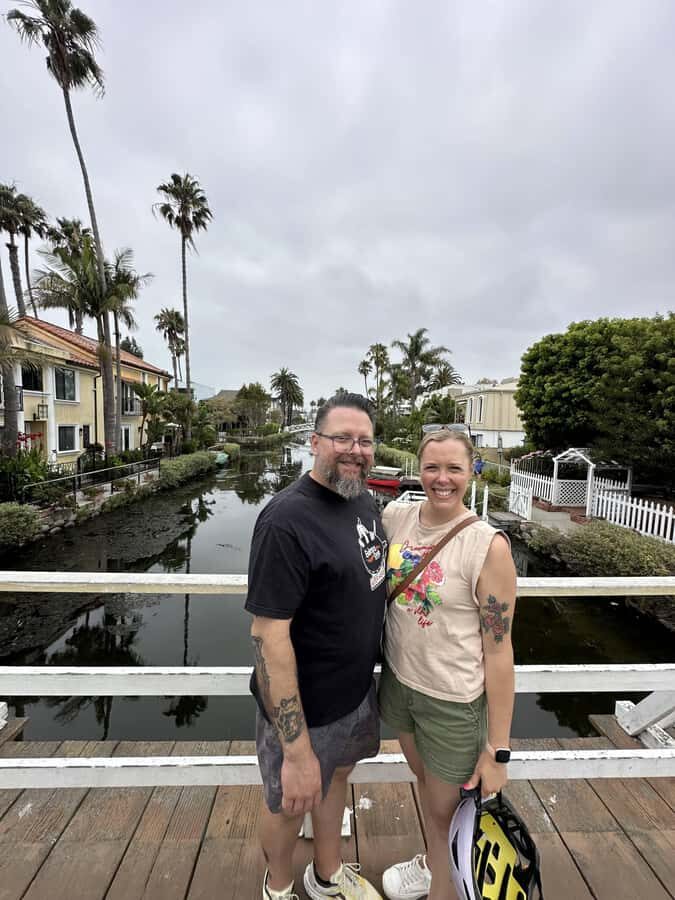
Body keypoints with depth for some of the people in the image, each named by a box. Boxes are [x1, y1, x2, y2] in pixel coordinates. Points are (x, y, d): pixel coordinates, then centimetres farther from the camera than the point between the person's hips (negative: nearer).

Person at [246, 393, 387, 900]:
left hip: (359, 689, 7)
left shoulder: (365, 502, -3)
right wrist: (297, 752, -24)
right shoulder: (287, 520, -30)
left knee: (337, 776, 30)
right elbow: (269, 636, -28)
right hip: (306, 706, -7)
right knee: (289, 803, 22)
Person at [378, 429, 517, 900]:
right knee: (424, 779, 31)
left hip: (454, 701, -5)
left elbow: (499, 650, -17)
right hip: (399, 680, 5)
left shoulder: (488, 546, -23)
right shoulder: (395, 517, -10)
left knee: (445, 812, 19)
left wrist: (497, 751, -11)